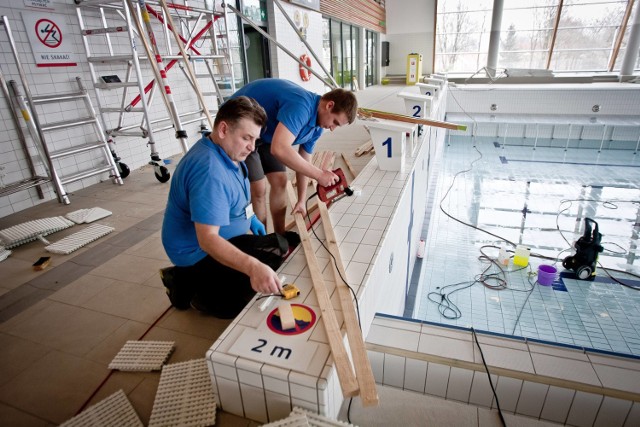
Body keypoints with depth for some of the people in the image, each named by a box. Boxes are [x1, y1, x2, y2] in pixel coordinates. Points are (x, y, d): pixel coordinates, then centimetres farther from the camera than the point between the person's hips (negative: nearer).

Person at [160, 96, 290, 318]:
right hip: (199, 252, -10)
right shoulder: (209, 171, -31)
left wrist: (249, 217, 10)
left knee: (279, 247, 11)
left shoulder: (225, 151, 1)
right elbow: (208, 240, -37)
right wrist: (252, 267, -50)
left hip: (221, 239, 10)